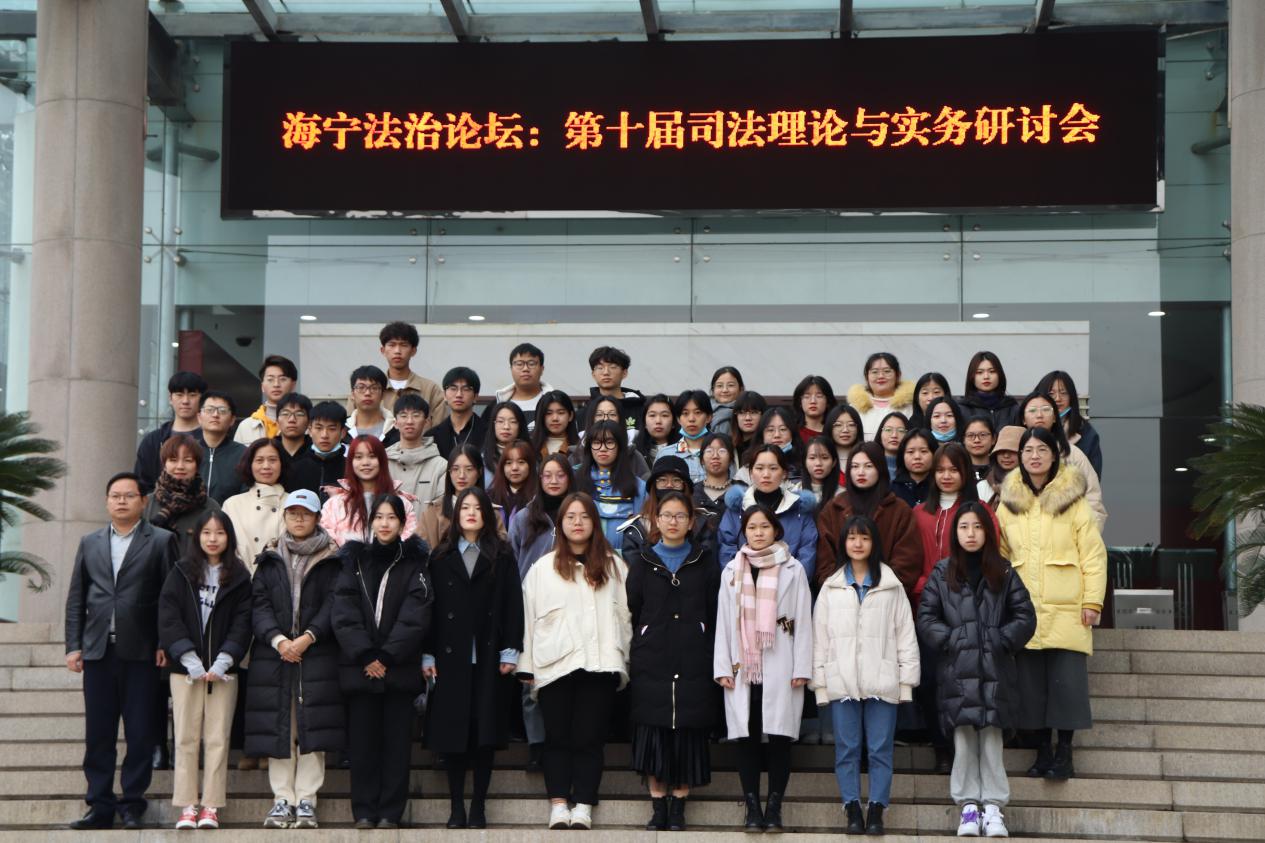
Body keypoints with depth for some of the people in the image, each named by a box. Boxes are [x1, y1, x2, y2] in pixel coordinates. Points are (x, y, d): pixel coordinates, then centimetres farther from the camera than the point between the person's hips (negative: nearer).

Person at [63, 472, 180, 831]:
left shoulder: (161, 541, 3)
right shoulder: (90, 543, 15)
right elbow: (76, 597, 12)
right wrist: (73, 646, 4)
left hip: (141, 651, -3)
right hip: (97, 650, 3)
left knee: (140, 733, 0)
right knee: (98, 733, 5)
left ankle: (132, 803, 9)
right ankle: (100, 806, 10)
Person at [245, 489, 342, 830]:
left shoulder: (331, 560, 8)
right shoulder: (269, 561, 14)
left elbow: (333, 606, -2)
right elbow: (259, 605, 4)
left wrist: (307, 638, -15)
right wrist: (277, 639, -13)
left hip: (317, 654, -2)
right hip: (274, 653, 2)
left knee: (313, 726, -5)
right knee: (278, 727, 0)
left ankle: (306, 800, -1)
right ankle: (282, 799, 5)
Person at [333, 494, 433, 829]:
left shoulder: (414, 563, 5)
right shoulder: (354, 560, 8)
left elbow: (414, 618, -4)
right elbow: (344, 614, -1)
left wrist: (386, 657, -12)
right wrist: (365, 656, -11)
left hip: (400, 667, -1)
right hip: (359, 667, 1)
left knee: (396, 741, 1)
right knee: (362, 741, 1)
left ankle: (390, 813, 6)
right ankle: (364, 812, 7)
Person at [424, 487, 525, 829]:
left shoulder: (502, 557, 8)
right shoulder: (441, 557, 11)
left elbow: (512, 606, 3)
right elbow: (429, 607, 7)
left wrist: (510, 651, -6)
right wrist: (427, 654, 0)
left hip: (488, 659, -1)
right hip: (450, 658, 1)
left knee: (485, 732, -1)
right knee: (451, 732, 0)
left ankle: (478, 807, 5)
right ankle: (456, 807, 7)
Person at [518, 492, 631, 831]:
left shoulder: (613, 566, 12)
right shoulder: (542, 568, 11)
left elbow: (625, 614, 9)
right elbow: (528, 617, 8)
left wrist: (625, 660, 2)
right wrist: (526, 666, 3)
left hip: (600, 663, 0)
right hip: (554, 664, 0)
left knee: (589, 738, -1)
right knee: (558, 737, 1)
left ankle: (583, 805, 2)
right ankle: (558, 803, 4)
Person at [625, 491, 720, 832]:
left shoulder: (705, 561, 8)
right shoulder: (642, 561, 9)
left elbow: (715, 613, 5)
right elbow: (630, 612, 8)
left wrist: (713, 657, -2)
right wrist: (632, 658, 2)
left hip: (693, 665, 0)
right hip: (652, 663, 0)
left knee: (688, 734, -1)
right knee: (653, 735, -2)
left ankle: (678, 810, 7)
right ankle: (658, 809, 7)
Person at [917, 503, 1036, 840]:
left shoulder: (1003, 573, 8)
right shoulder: (942, 573, 7)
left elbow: (1025, 617, 5)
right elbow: (926, 618, 4)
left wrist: (1001, 641, -5)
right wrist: (951, 640, -8)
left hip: (995, 670, 0)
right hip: (956, 670, 0)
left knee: (992, 739, -1)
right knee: (964, 740, 0)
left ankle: (993, 807, 3)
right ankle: (968, 805, 6)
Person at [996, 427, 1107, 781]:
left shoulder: (1073, 499, 0)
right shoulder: (1008, 502, 10)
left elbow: (1093, 553, -2)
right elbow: (1001, 555, 12)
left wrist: (1092, 600, -8)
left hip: (1067, 608, -3)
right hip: (1024, 607, 3)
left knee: (1067, 679, -8)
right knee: (1032, 681, 2)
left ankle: (1064, 751, 3)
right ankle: (1043, 750, 12)